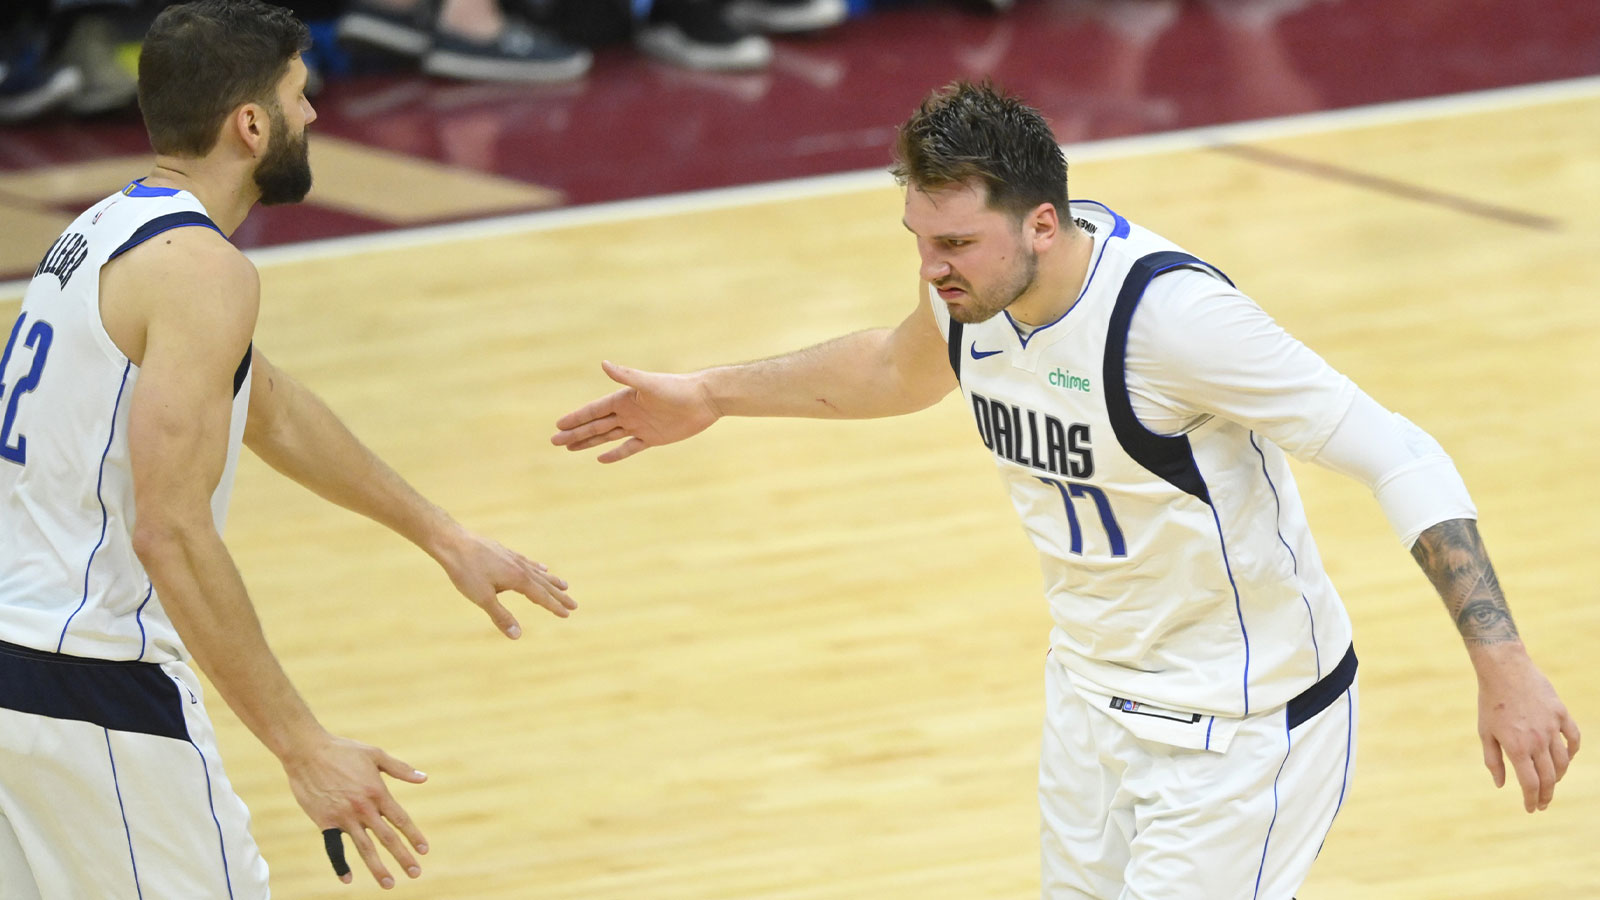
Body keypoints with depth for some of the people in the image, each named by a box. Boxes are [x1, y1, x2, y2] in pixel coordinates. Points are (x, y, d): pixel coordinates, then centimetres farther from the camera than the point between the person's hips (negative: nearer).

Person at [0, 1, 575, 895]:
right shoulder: (201, 269, -16)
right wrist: (304, 747, -23)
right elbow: (172, 531, -24)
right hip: (96, 687, -9)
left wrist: (443, 537, 33)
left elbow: (271, 410, 28)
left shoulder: (108, 231, 14)